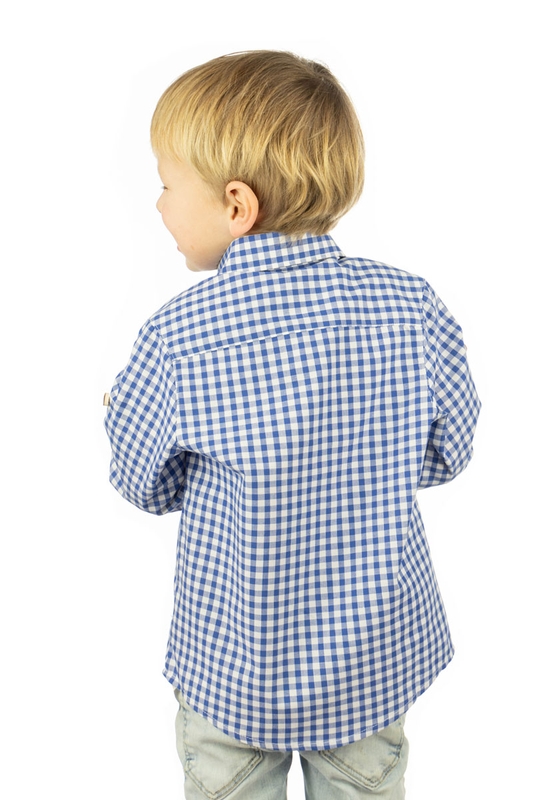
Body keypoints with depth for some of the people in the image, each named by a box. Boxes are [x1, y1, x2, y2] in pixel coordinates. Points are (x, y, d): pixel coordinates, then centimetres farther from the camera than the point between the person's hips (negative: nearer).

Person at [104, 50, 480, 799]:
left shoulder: (177, 337, -22)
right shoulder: (411, 307, -16)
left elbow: (147, 486, -8)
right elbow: (448, 455, -4)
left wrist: (120, 408, 11)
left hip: (233, 665, -2)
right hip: (377, 653, 3)